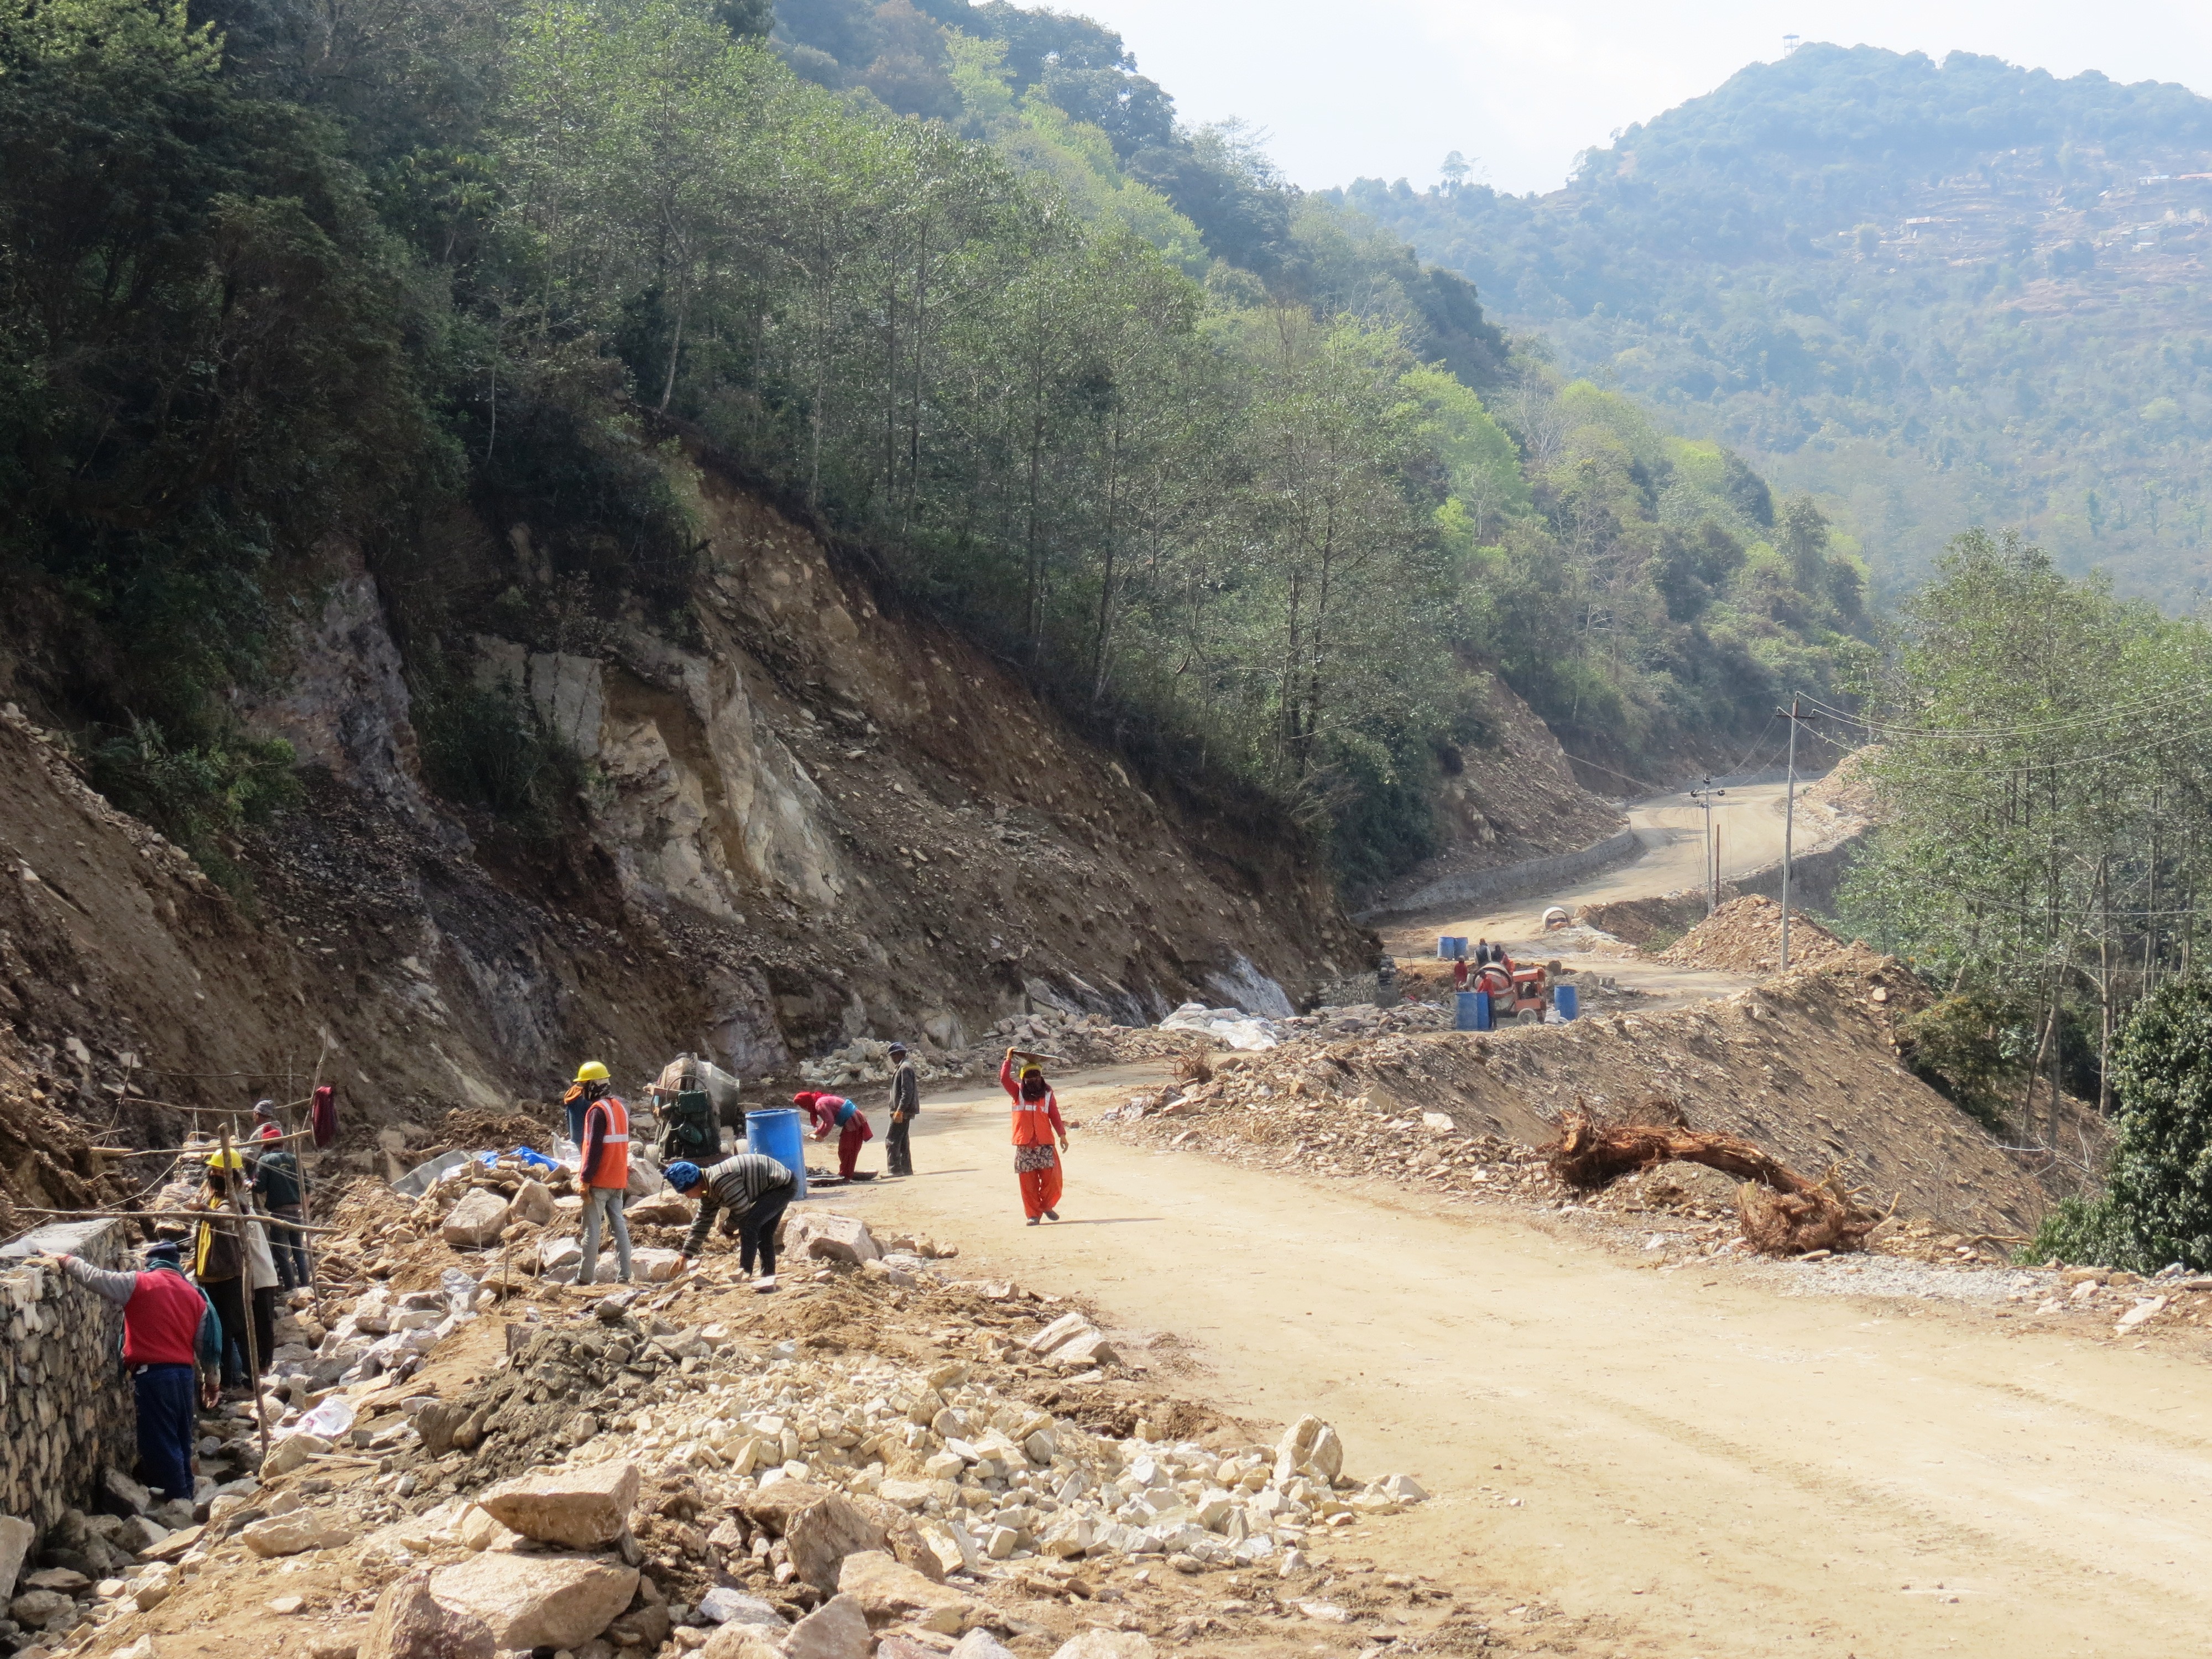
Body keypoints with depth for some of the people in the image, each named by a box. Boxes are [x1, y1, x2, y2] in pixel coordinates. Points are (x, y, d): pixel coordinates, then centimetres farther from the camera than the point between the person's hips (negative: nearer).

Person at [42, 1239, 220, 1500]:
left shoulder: (138, 1285, -4)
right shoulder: (195, 1296, 11)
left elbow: (94, 1277, -7)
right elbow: (205, 1344, 15)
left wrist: (65, 1261, 7)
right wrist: (210, 1381, 24)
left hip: (152, 1374, -6)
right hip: (185, 1373, 6)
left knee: (161, 1442, 0)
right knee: (181, 1439, 16)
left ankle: (178, 1500, 0)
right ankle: (186, 1496, 23)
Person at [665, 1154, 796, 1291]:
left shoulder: (721, 1181, -27)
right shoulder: (708, 1193, 7)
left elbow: (744, 1213, -24)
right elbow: (701, 1223, 17)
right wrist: (686, 1255, 18)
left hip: (783, 1185, -11)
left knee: (749, 1225, -21)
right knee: (763, 1235, 16)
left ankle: (744, 1274, -17)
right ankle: (768, 1278, 22)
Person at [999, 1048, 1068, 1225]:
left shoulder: (1047, 1094, 10)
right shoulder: (1018, 1093, 7)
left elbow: (1055, 1116, 8)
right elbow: (1004, 1079, -7)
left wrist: (1062, 1134, -1)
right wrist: (1008, 1059, -7)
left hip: (1045, 1144, 0)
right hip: (1024, 1146, 0)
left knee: (1051, 1177, -7)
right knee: (1028, 1182, 0)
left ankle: (1047, 1206, 16)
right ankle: (1034, 1214, 9)